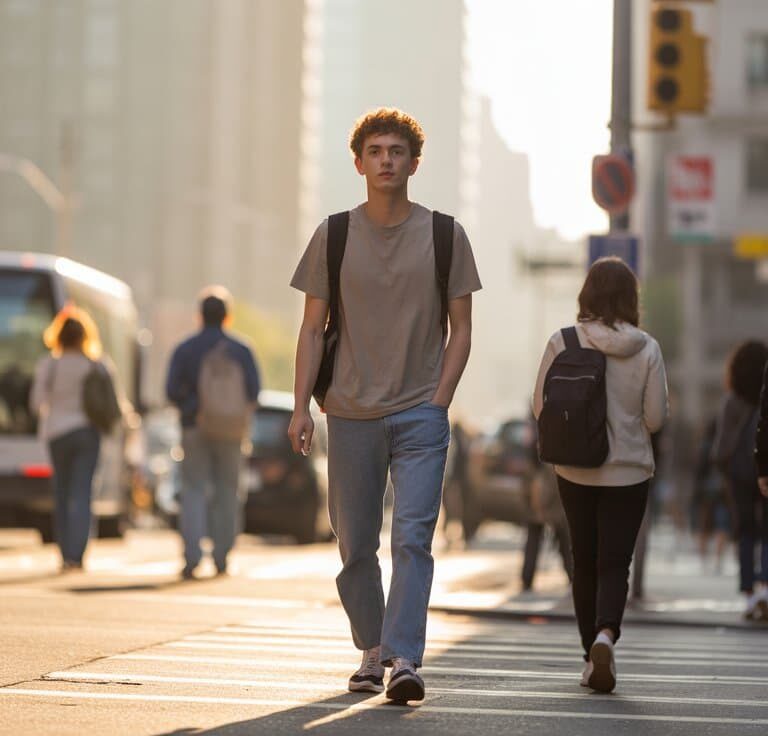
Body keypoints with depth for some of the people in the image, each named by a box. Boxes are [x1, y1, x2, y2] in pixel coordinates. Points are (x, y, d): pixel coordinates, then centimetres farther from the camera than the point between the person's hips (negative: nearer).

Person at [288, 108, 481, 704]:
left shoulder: (443, 235, 4)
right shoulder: (333, 236, 6)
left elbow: (460, 328, 6)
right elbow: (313, 328, 7)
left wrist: (439, 402, -5)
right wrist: (301, 406, -3)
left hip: (420, 414, -2)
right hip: (350, 414, 2)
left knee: (412, 537, -14)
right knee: (356, 547, 7)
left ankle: (405, 660, -18)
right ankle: (373, 652, 23)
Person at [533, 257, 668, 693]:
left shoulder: (563, 344, -8)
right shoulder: (647, 349, -7)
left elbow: (542, 408, -5)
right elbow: (656, 418, -5)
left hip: (576, 472, 1)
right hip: (629, 472, -1)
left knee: (585, 563, 14)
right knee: (615, 563, 2)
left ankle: (592, 656, 20)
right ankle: (606, 634, -24)